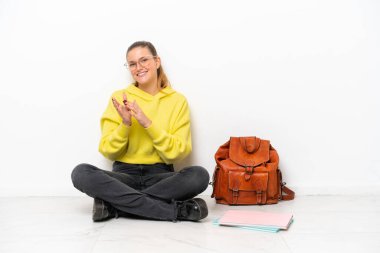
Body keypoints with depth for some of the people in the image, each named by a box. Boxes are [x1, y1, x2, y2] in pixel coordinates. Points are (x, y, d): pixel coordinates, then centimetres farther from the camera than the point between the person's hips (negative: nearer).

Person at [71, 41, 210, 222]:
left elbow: (177, 152, -4)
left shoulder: (177, 100, 4)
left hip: (160, 176, 0)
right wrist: (125, 125, -15)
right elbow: (108, 152, 2)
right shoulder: (119, 98, 5)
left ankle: (113, 204, -25)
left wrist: (148, 124, -15)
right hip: (125, 175, 1)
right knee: (81, 173, -29)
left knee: (199, 175, -31)